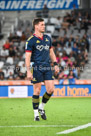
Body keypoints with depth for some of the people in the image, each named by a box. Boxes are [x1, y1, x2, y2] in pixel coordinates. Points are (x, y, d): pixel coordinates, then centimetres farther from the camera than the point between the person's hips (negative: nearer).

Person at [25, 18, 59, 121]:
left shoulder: (47, 38, 13)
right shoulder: (31, 40, -6)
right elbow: (27, 57, -8)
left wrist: (55, 64, 13)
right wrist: (28, 71, -16)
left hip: (47, 68, 5)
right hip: (37, 68, -5)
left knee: (51, 89, -3)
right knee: (37, 91, -3)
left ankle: (41, 107, 20)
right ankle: (36, 114, 9)